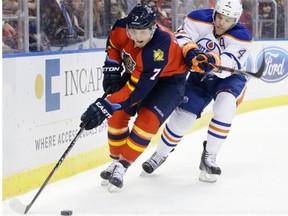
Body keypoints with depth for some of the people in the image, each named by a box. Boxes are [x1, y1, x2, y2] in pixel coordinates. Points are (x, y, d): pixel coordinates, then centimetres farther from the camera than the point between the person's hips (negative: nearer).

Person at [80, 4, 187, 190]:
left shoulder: (158, 50, -42)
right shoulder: (122, 28, -25)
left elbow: (136, 89, -41)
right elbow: (113, 45, 3)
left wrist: (104, 107, -43)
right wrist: (112, 70, -8)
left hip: (168, 79, -6)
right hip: (135, 72, 6)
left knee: (147, 121, -22)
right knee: (118, 114, -4)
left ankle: (122, 167, -10)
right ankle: (116, 160, 15)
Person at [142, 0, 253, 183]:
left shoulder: (242, 38, -25)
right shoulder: (200, 19, -19)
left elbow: (229, 65, -37)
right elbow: (181, 37, -25)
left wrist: (214, 62, -57)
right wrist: (190, 51, -45)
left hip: (229, 78, -2)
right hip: (200, 76, 2)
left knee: (225, 106, -30)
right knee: (183, 113, 1)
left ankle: (209, 157, -18)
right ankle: (160, 154, 25)